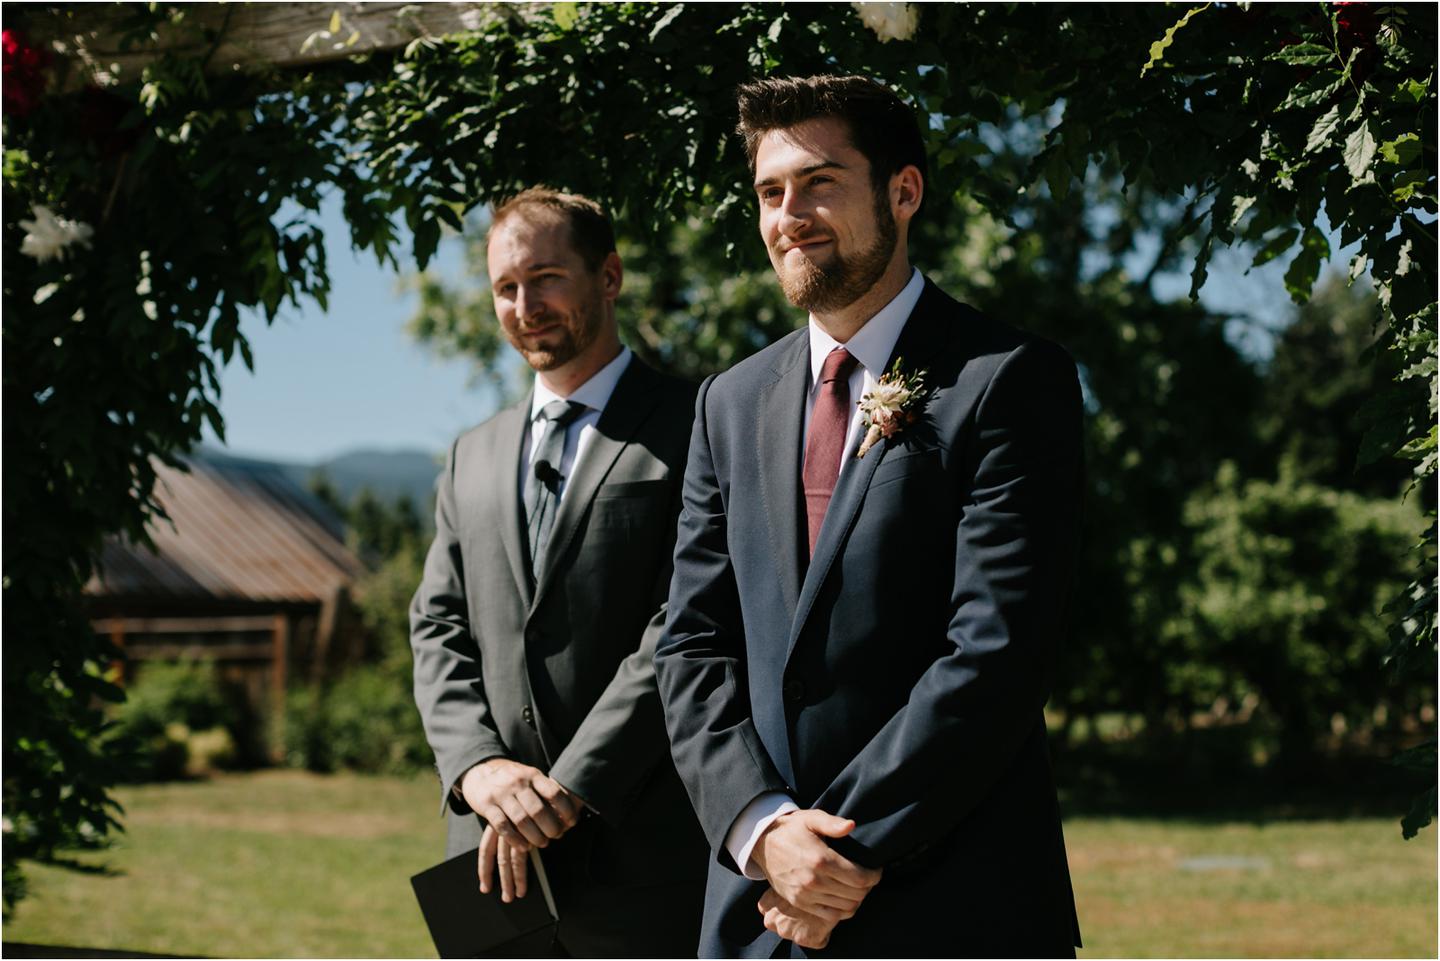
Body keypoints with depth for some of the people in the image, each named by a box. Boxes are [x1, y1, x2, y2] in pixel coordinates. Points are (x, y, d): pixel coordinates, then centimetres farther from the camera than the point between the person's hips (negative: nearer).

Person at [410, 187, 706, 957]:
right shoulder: (471, 459, 18)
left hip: (643, 855, -5)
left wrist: (567, 788, -15)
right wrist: (477, 765, -7)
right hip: (495, 854, 5)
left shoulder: (695, 429, -2)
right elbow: (439, 631, 12)